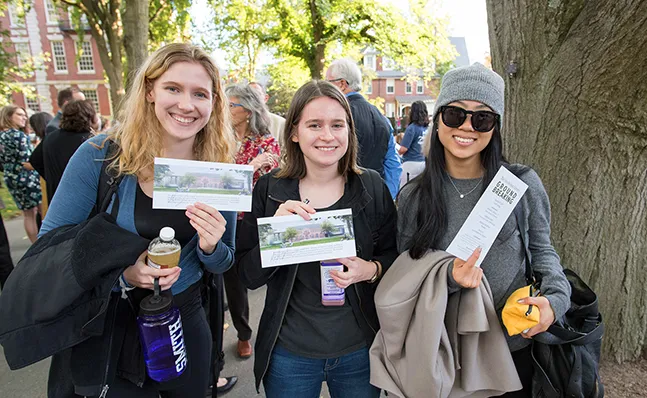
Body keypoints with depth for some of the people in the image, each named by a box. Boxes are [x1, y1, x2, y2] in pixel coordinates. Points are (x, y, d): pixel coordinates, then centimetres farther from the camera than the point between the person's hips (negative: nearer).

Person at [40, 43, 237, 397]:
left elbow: (223, 264, -1)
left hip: (185, 320, 3)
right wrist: (121, 273, -24)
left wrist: (211, 248, -23)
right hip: (105, 325, -2)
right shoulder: (100, 155, -15)